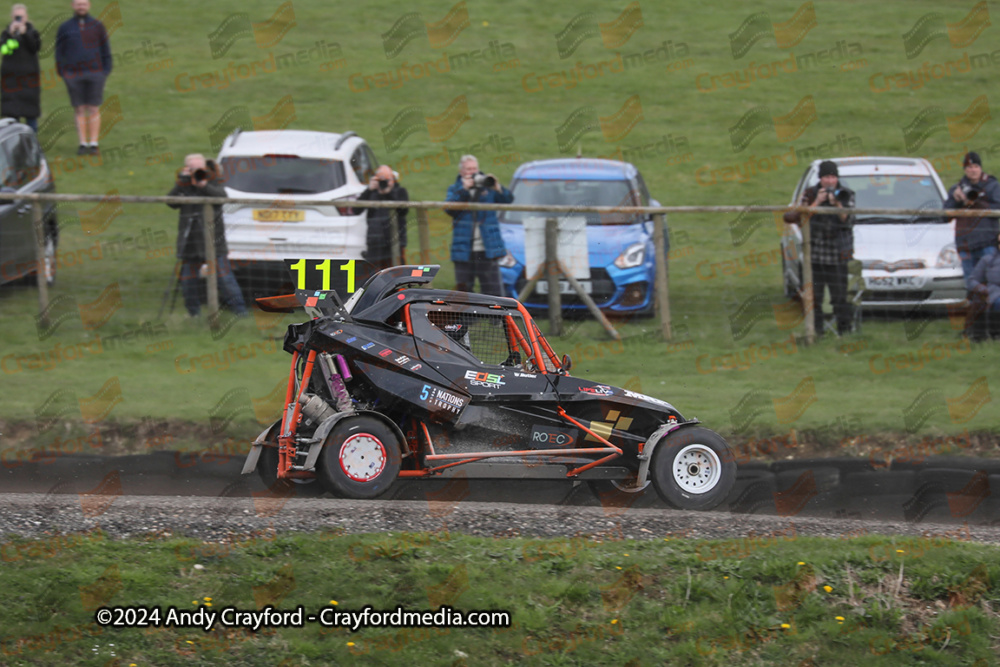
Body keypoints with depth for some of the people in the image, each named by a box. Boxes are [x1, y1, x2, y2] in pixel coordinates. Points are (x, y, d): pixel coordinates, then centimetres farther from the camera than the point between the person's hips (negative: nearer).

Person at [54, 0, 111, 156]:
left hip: (95, 73, 0)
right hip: (74, 75, 0)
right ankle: (83, 144, 5)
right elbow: (59, 52, 7)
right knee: (79, 110, 1)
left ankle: (94, 144, 1)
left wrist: (106, 71, -1)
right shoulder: (65, 28, 5)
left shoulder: (97, 26, 6)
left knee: (94, 109, -2)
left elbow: (105, 49, 8)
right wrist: (62, 73, -2)